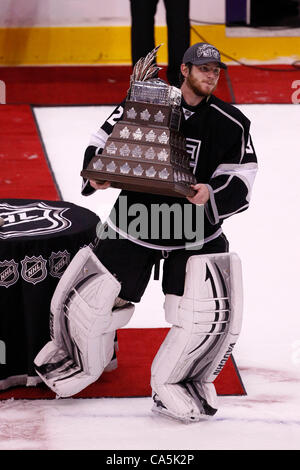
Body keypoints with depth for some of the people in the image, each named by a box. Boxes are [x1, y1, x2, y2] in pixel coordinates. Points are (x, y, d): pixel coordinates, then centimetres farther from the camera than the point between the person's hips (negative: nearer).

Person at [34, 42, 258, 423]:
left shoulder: (231, 124, -4)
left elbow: (241, 181, -5)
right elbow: (102, 142, 4)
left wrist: (212, 194, -25)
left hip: (197, 231, 0)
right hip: (134, 223, 0)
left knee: (209, 313, -14)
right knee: (94, 301, 5)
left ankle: (174, 384, 8)